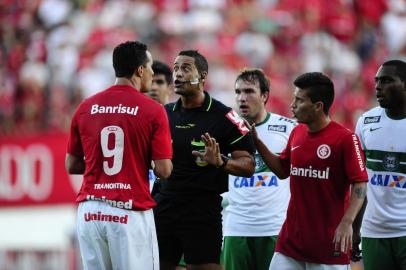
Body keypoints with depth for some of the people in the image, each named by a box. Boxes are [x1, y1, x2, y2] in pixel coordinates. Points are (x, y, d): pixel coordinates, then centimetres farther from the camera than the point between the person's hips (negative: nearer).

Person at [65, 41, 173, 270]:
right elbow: (164, 171, -6)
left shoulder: (86, 108, 7)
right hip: (131, 213, -4)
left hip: (90, 211, 4)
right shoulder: (153, 111, -5)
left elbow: (71, 166, 13)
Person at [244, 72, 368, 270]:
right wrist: (257, 142, 11)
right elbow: (282, 171, 21)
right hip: (292, 237, 6)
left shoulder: (345, 138, -13)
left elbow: (360, 185, -14)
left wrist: (347, 222, -24)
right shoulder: (297, 133, 9)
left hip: (329, 240, -6)